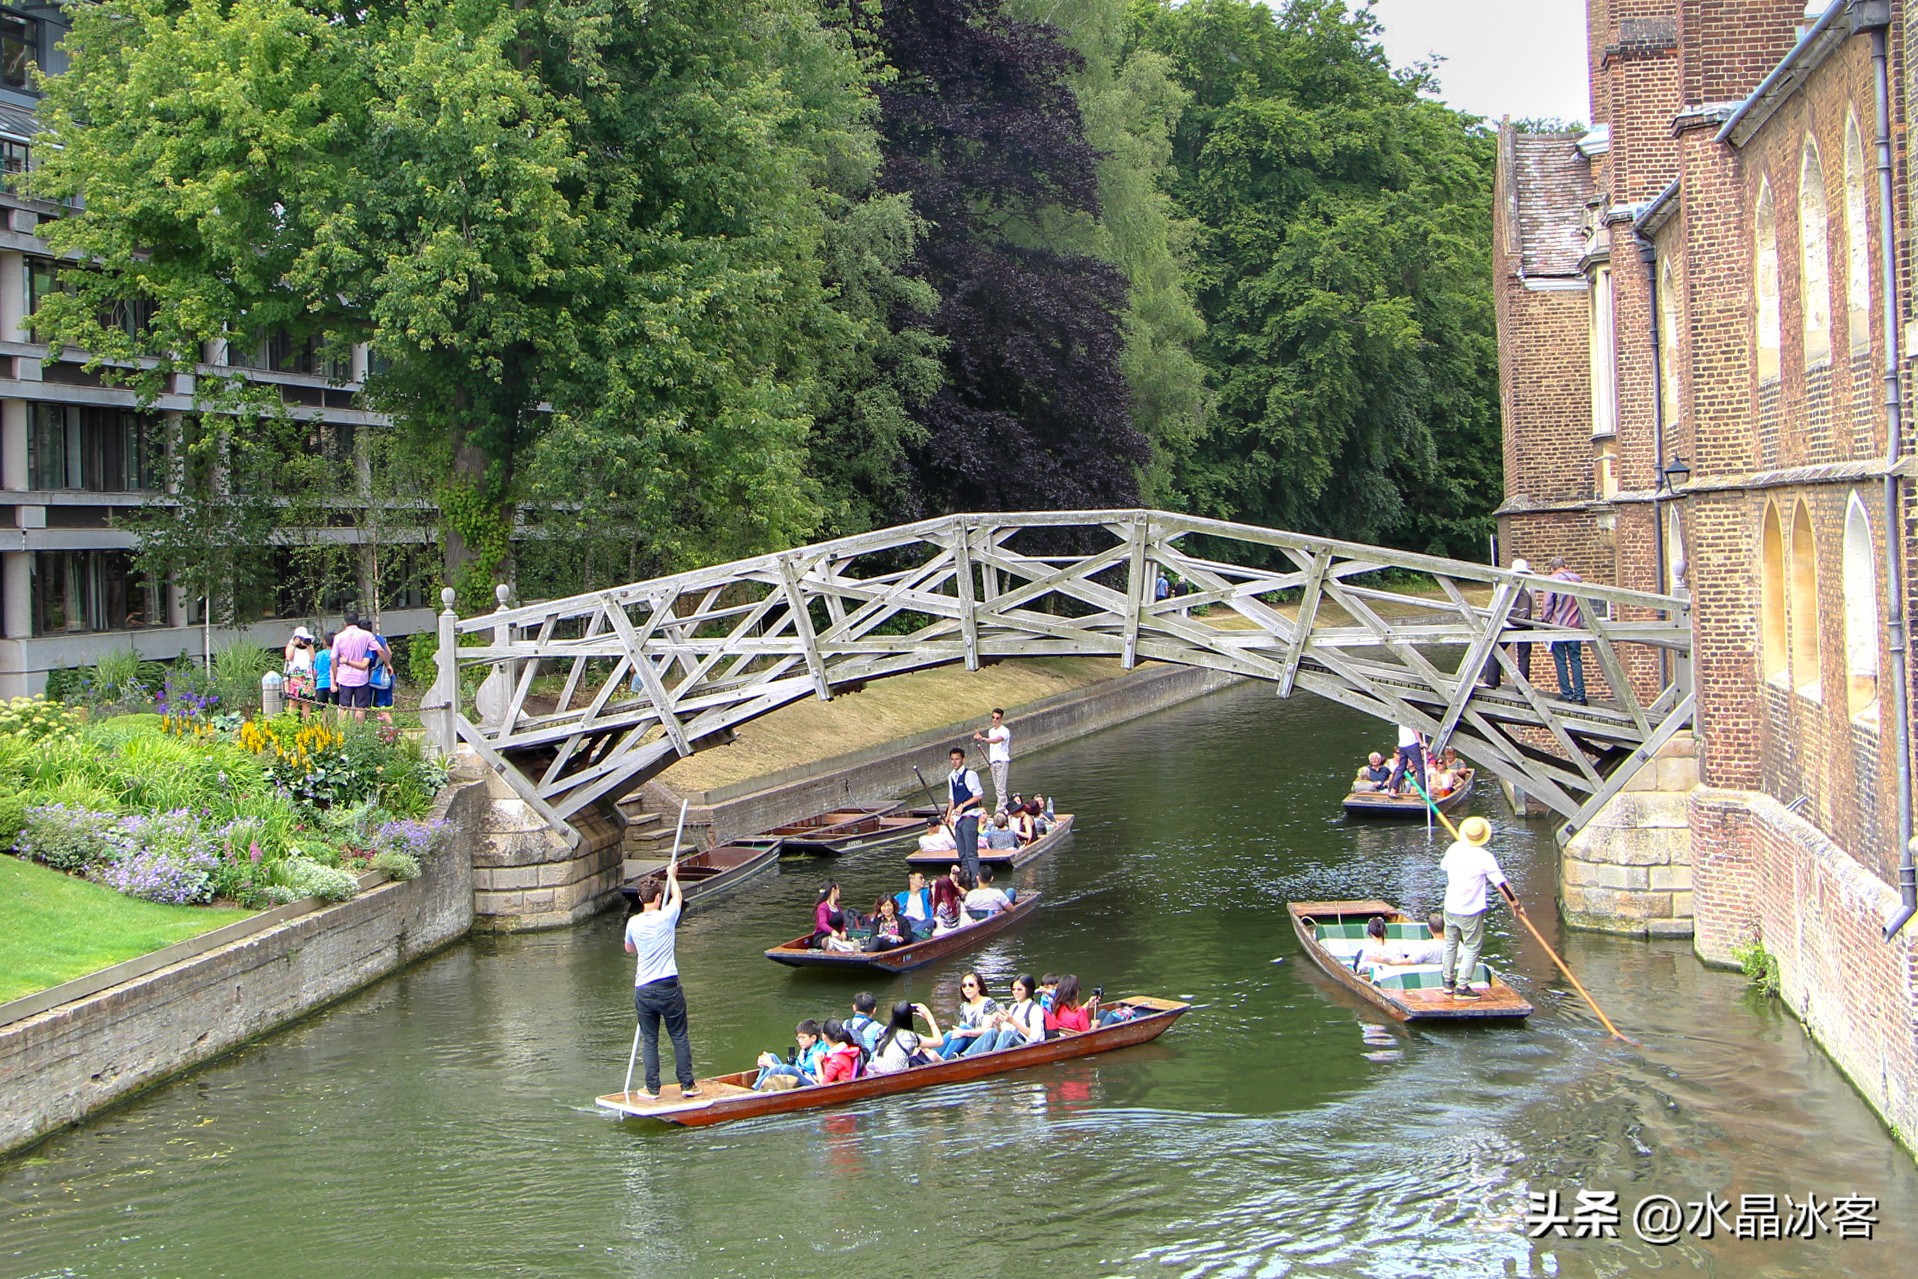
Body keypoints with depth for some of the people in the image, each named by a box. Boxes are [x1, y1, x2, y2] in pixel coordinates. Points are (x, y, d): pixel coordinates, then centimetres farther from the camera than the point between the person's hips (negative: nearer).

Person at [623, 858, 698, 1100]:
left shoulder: (633, 923, 1)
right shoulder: (666, 917, -7)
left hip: (643, 990, 2)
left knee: (649, 1040, 10)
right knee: (680, 1037, 8)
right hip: (668, 987, -2)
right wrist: (672, 876, 31)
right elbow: (677, 896, 15)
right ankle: (687, 1085, 11)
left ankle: (652, 1088, 11)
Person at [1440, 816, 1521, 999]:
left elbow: (1443, 865, 19)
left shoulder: (1454, 849, -2)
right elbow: (1501, 884, -13)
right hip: (1471, 912, -6)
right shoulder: (1485, 858, -18)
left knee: (1450, 944, 19)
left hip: (1450, 907, 6)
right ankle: (1462, 988, 5)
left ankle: (1448, 982, 29)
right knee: (1472, 948, 5)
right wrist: (1516, 904, -2)